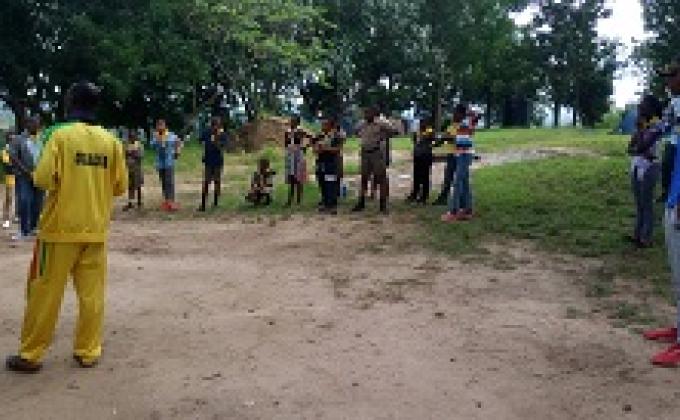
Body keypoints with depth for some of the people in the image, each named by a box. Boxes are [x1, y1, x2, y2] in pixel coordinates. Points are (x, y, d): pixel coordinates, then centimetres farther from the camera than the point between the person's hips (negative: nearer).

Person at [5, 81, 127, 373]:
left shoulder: (61, 135, -9)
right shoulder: (111, 141, 2)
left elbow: (43, 179, -14)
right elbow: (120, 186, 5)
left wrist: (61, 182, 7)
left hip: (61, 228, -3)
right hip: (96, 229, 3)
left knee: (45, 292, 7)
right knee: (92, 293, 9)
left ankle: (30, 354, 14)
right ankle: (88, 351, 15)